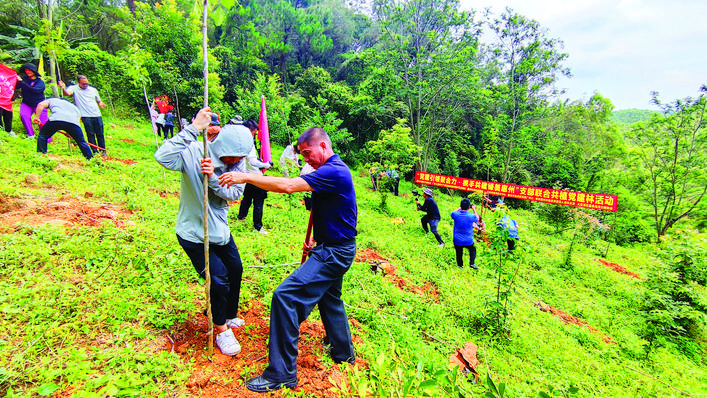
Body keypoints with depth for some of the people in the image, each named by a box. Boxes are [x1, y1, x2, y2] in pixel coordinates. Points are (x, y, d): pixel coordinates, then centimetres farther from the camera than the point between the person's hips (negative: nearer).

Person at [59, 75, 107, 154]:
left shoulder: (93, 89, 16)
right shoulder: (74, 88, 6)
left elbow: (99, 101, 24)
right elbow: (67, 93, -14)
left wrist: (101, 104, 1)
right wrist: (63, 88, -36)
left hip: (97, 115, 3)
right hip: (86, 116, -2)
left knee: (100, 134, 3)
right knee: (90, 134, -2)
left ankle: (103, 150, 12)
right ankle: (94, 151, 5)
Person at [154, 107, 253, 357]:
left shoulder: (236, 161, -7)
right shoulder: (194, 153, -22)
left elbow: (235, 192, -15)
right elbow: (162, 157, -41)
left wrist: (213, 178, -32)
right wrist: (193, 129, -42)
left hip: (219, 229, 7)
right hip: (193, 233, -6)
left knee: (235, 269, 16)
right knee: (219, 279, -8)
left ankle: (229, 316, 42)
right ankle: (221, 330, 17)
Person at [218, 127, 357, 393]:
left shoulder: (334, 171, -20)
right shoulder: (332, 171, 13)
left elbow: (288, 185, -30)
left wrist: (246, 177, -23)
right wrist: (317, 240, 14)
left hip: (334, 252, -11)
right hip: (333, 248, 11)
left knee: (286, 296, -14)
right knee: (329, 298, 25)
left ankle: (281, 374, -2)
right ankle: (343, 353, 45)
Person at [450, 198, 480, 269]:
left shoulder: (455, 214, -16)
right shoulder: (471, 216, -19)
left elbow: (452, 213, 12)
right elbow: (477, 219, 7)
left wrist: (460, 208, 13)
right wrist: (474, 209, 16)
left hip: (457, 241, 1)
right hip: (468, 241, -1)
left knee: (459, 254, 19)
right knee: (473, 250, 27)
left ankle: (460, 266, 29)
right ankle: (472, 263, 13)